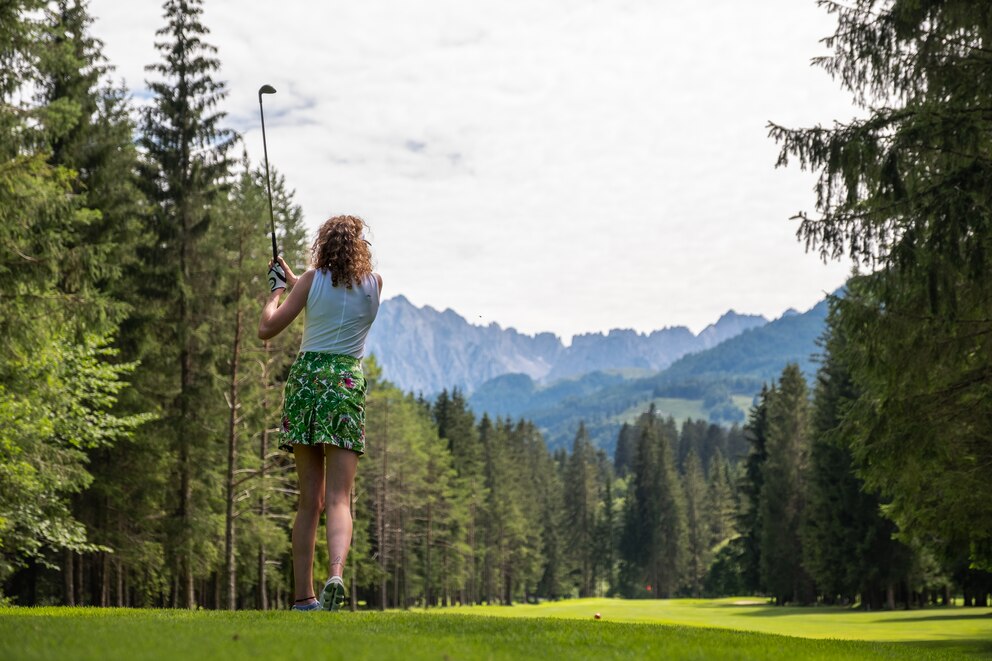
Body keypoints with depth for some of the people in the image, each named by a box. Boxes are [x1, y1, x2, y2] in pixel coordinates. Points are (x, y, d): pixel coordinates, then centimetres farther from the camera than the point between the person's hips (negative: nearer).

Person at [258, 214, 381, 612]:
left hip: (306, 377, 1)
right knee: (338, 499, -5)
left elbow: (266, 329, 3)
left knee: (309, 500, 7)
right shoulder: (374, 283, 7)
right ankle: (335, 574, -29)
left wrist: (277, 288, 20)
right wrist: (292, 279, 33)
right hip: (347, 383, 0)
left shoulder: (313, 280, 1)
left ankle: (304, 596, 7)